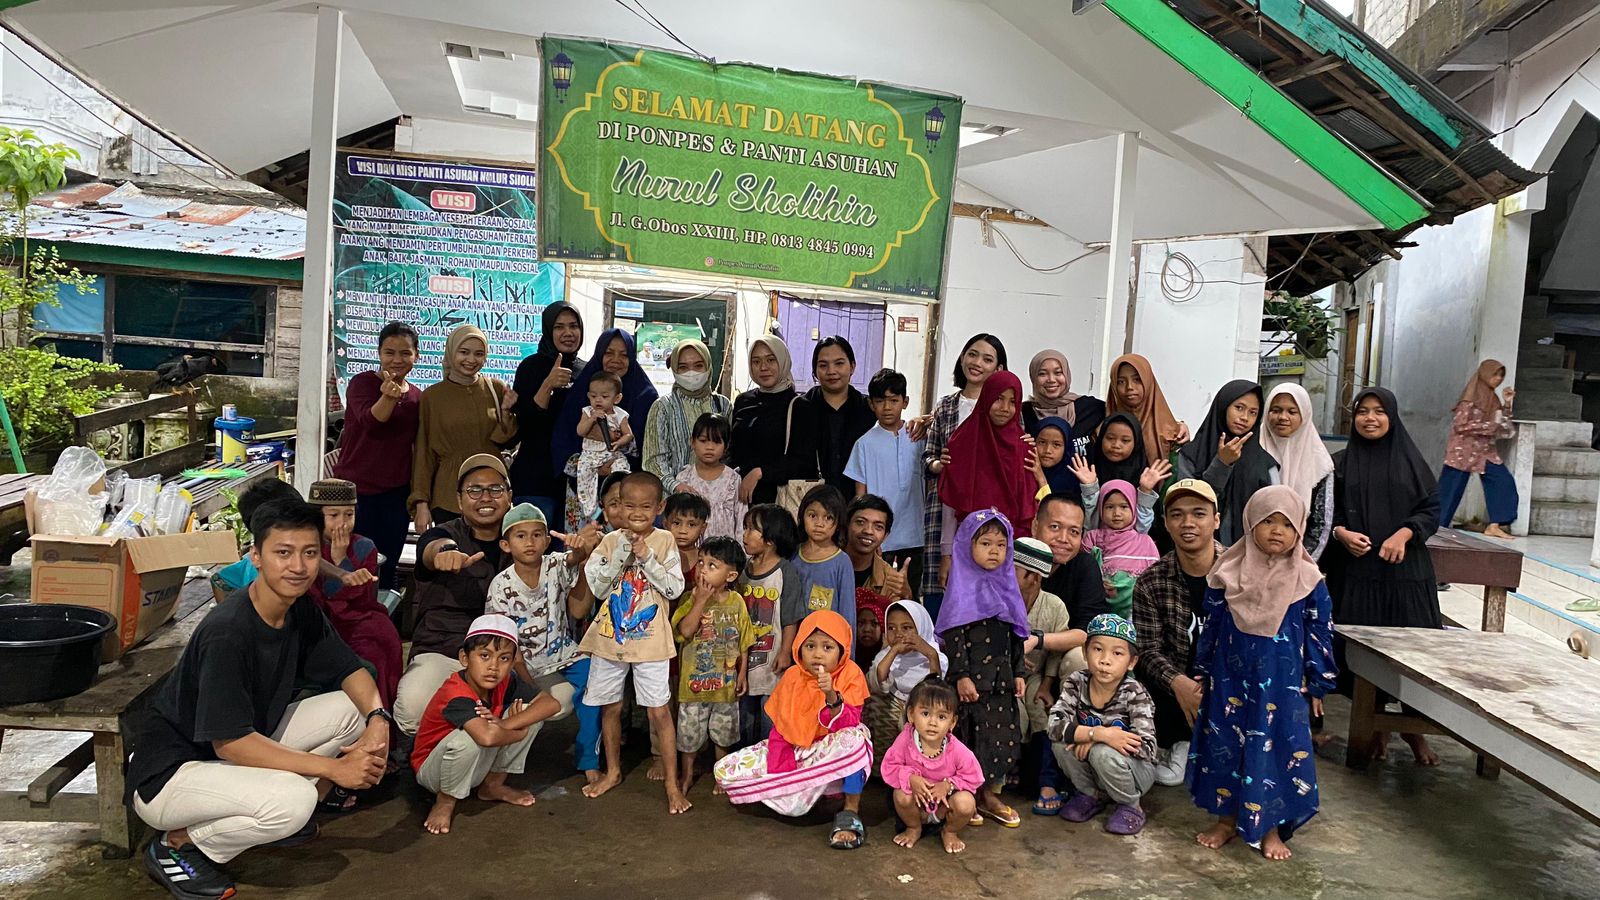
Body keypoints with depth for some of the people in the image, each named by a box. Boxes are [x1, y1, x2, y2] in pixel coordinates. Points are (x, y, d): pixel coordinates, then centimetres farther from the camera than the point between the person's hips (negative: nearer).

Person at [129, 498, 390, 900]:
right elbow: (230, 743, -28)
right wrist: (332, 768, -26)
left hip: (245, 746, 8)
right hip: (168, 772, -8)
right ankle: (177, 845, -5)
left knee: (351, 710, -4)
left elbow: (351, 671, 4)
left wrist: (378, 718, -18)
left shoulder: (302, 611, -4)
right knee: (292, 799, -32)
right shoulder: (227, 632, -28)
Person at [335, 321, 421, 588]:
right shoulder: (362, 383, -6)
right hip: (357, 489, -4)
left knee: (386, 570, 10)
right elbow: (369, 421, -24)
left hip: (397, 493, 4)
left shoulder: (417, 396, 8)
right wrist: (388, 397, -43)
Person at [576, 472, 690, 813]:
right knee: (611, 707, 16)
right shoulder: (610, 541, 1)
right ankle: (613, 771, 35)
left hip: (650, 640, -3)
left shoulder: (664, 541, -4)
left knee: (659, 711, -2)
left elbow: (675, 589, -10)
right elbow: (597, 587, -7)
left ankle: (672, 784, 8)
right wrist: (622, 555, -16)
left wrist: (646, 557, -18)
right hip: (609, 636, 3)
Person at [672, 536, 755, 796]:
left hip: (726, 681, 2)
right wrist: (701, 600, -25)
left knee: (722, 733, 16)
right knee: (689, 731, 10)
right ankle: (687, 775, 30)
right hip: (694, 679, -1)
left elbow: (744, 642, 3)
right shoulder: (690, 599, -9)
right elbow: (685, 631, -24)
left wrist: (742, 673, 2)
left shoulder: (736, 601, -4)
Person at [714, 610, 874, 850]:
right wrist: (779, 771, -14)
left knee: (854, 738, -39)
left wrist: (831, 696, -38)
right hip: (794, 752, 3)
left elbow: (848, 725, -21)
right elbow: (780, 727, -2)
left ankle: (850, 814, -21)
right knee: (724, 770, -13)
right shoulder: (792, 676, -4)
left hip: (829, 753, -3)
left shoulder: (850, 675, -13)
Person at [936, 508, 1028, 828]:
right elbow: (954, 636, -13)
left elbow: (1016, 637, 16)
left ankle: (990, 795, 24)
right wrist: (961, 676, -18)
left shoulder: (1006, 587, 12)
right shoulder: (963, 588, -7)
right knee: (970, 734, 0)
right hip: (972, 678, -6)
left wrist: (1018, 673, 12)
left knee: (1002, 735, 10)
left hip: (1001, 678, 6)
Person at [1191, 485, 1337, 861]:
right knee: (1225, 744, 8)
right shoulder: (1227, 575, -2)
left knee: (1277, 749, 3)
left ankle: (1270, 827, 20)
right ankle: (1228, 818, 25)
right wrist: (1202, 673, 9)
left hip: (1283, 685, -1)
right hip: (1230, 680, 2)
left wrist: (1317, 686, 2)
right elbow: (1211, 627, 6)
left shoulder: (1308, 581, -5)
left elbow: (1320, 634, 1)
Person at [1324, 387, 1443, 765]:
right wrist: (1342, 533, -12)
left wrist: (1404, 534, -12)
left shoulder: (1411, 460, 7)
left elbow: (1431, 508, 4)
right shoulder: (1341, 463, 7)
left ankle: (1414, 727, 15)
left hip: (1404, 569, 0)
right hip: (1355, 569, 0)